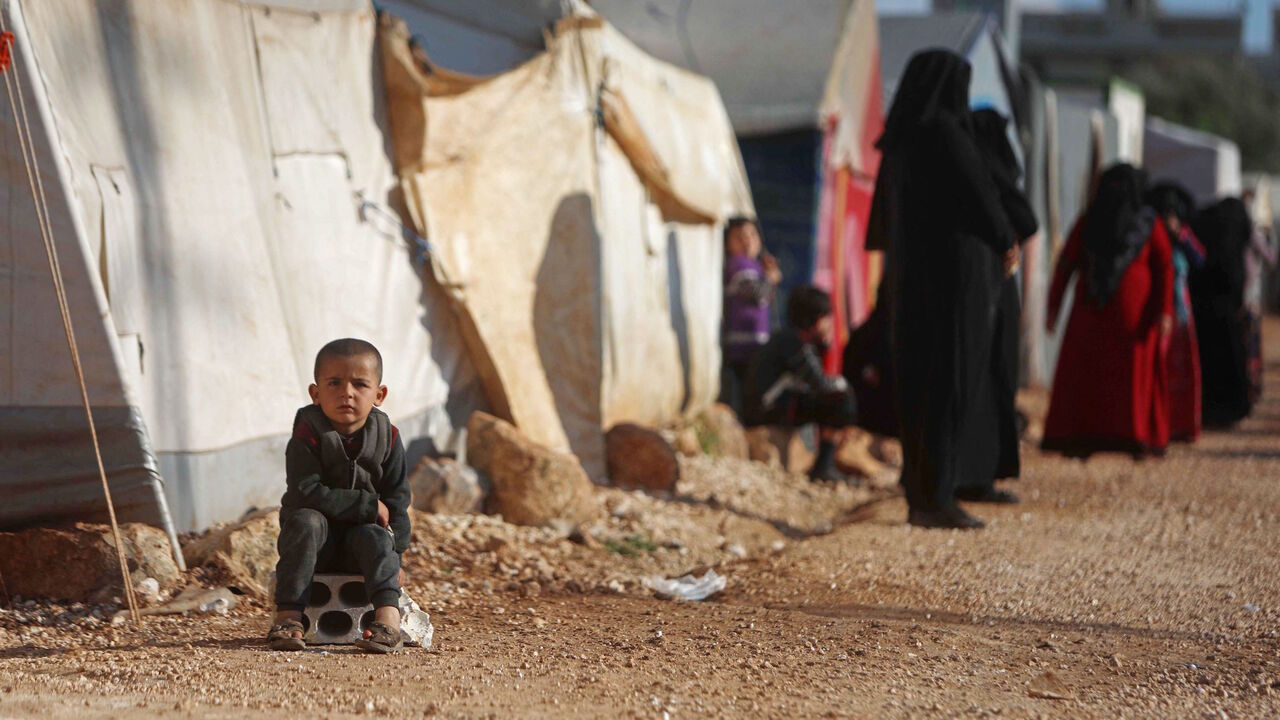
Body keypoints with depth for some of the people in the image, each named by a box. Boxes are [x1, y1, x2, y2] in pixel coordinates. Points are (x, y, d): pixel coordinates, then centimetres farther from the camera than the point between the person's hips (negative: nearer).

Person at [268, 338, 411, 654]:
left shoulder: (386, 437, -3)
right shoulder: (307, 435, -14)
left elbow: (397, 501, 0)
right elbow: (306, 493, -23)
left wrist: (394, 556, -10)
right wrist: (369, 506, -23)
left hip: (364, 533, 2)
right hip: (319, 543, -2)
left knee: (374, 535, -29)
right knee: (305, 521, -31)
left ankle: (388, 617, -47)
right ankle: (287, 615, -38)